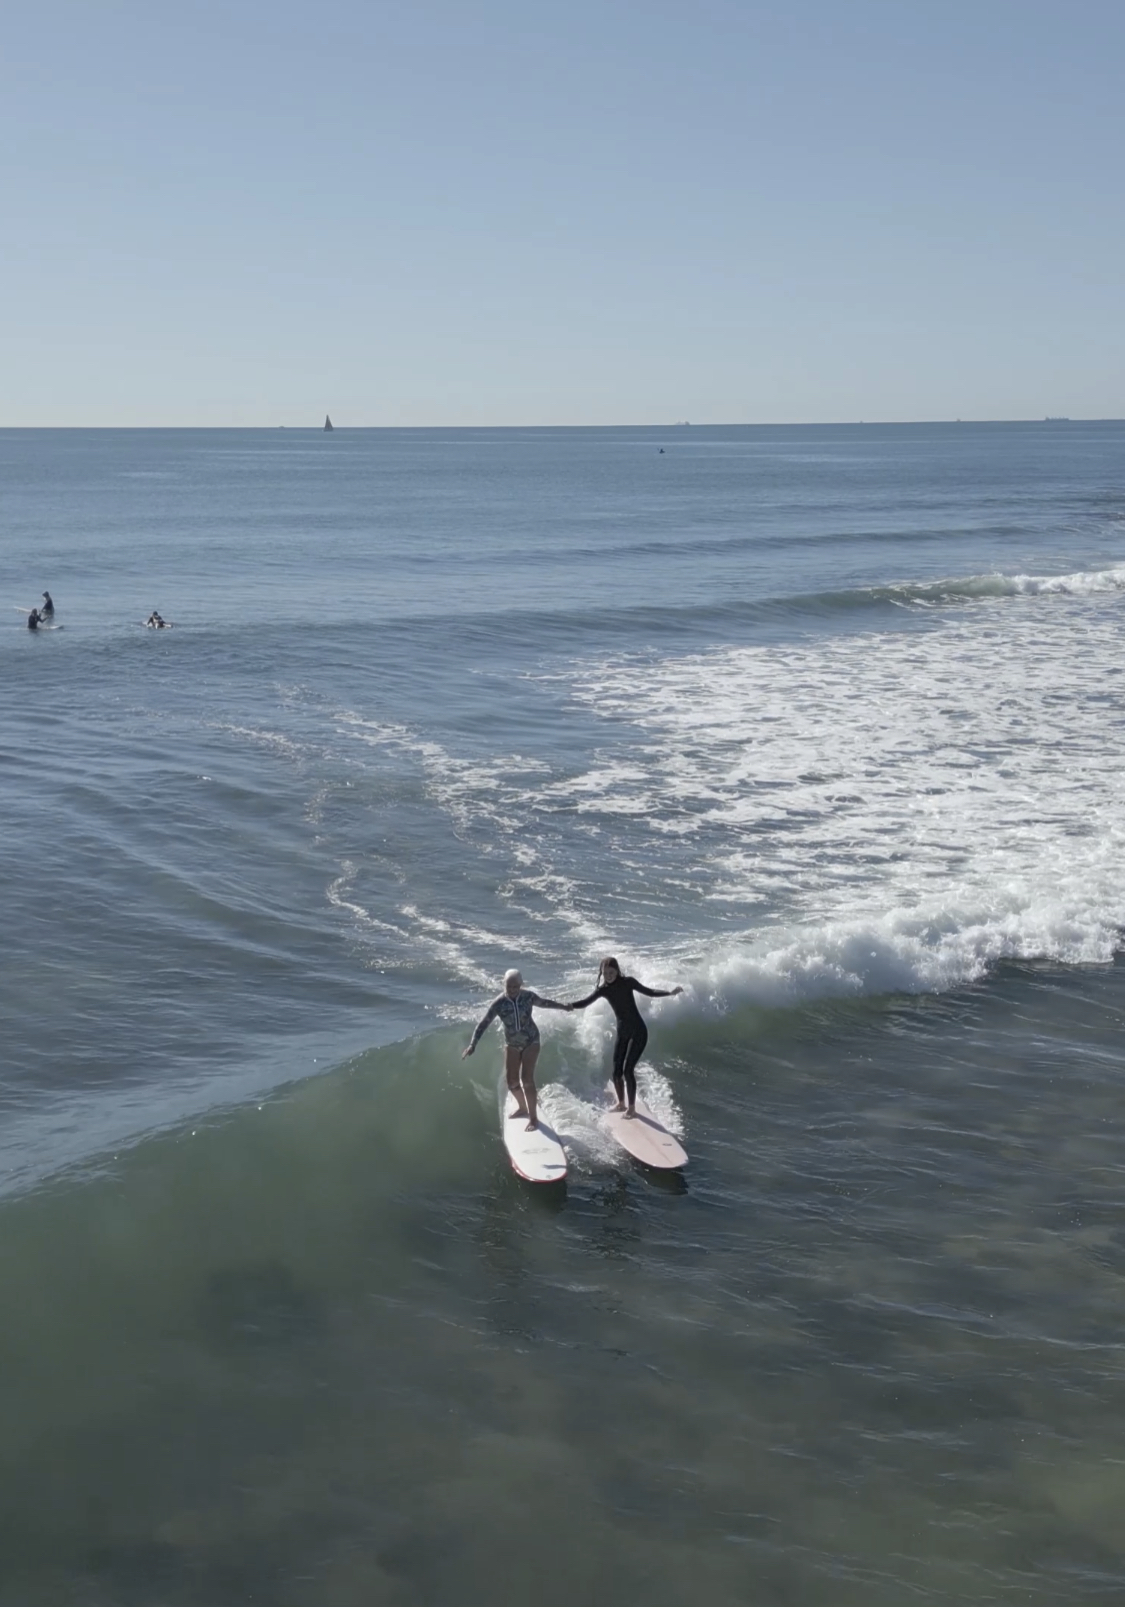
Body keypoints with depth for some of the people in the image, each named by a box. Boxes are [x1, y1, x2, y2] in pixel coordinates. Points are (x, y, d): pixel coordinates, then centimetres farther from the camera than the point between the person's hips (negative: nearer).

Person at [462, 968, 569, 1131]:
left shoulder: (528, 996, -17)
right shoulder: (498, 1003, -20)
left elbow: (544, 1003, 4)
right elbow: (483, 1024, -20)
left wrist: (564, 1007, 18)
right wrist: (472, 1045, -28)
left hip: (531, 1042, -2)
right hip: (511, 1044, 2)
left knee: (526, 1078, -13)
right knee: (511, 1081, 6)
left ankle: (533, 1117, -5)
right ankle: (523, 1107, 34)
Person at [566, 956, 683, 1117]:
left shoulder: (628, 982, -11)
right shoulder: (603, 989, -1)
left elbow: (649, 992, -9)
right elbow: (586, 1002, -6)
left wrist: (670, 992, -21)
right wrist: (570, 1006, -25)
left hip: (638, 1031, -5)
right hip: (622, 1032, 5)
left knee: (628, 1070, -10)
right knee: (616, 1071, 7)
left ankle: (632, 1107, 3)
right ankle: (621, 1103, 28)